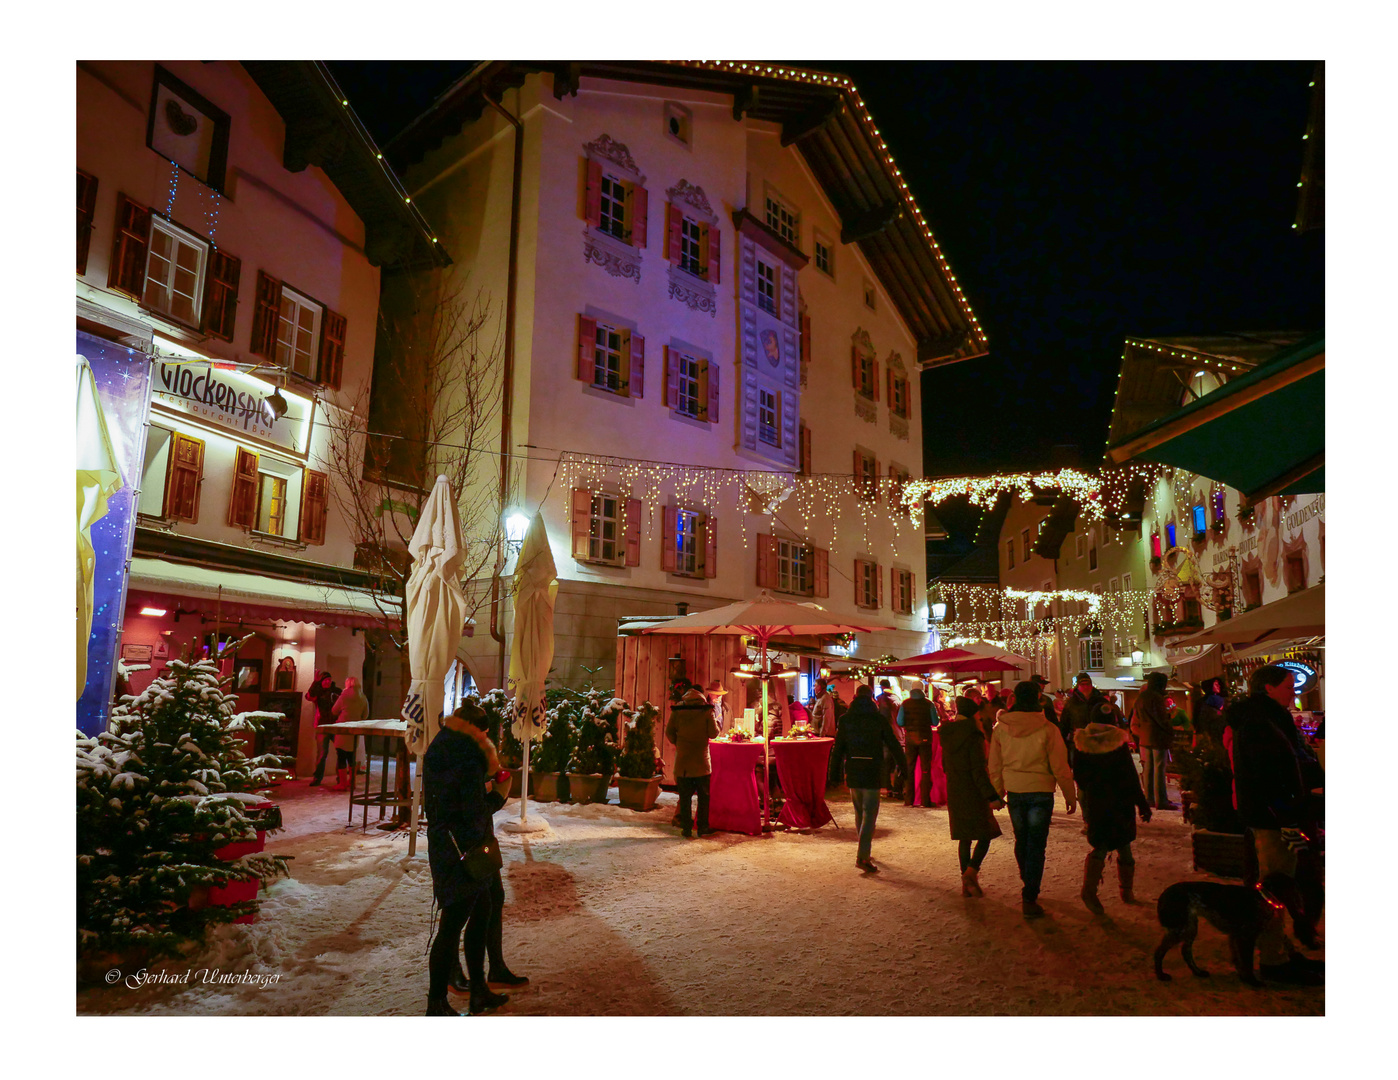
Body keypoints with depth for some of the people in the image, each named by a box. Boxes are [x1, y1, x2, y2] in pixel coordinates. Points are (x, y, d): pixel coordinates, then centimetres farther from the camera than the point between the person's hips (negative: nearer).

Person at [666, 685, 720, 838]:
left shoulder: (677, 709, 0)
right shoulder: (707, 710, -6)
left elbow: (669, 732, 1)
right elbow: (713, 733, -7)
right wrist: (718, 723, 12)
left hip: (682, 760, 1)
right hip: (701, 759, -1)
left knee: (685, 796, 7)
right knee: (704, 795, 12)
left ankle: (687, 830, 7)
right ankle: (703, 828, 13)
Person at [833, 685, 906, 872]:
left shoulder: (845, 719, 2)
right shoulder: (879, 718, -4)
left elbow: (838, 746, 2)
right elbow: (893, 744, -1)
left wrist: (836, 771, 6)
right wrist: (904, 766, 8)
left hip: (852, 771, 3)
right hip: (872, 771, -3)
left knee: (859, 812, 18)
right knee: (869, 813, -2)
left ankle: (865, 851, 28)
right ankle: (862, 856, -11)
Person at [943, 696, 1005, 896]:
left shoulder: (946, 735, 5)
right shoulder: (973, 735, -16)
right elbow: (978, 770, -19)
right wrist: (991, 796, -17)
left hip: (954, 792, 6)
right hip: (973, 792, -6)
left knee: (964, 837, 13)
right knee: (985, 834, 6)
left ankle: (966, 883, 15)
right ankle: (971, 871, -12)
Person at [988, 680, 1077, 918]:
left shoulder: (1001, 729, -4)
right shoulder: (1047, 729, -13)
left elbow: (994, 766, 5)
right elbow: (1060, 767, -7)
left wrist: (997, 793, 18)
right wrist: (1070, 796, 5)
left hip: (1014, 792, 3)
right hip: (1040, 792, -3)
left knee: (1021, 840, 20)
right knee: (1036, 845, 3)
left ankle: (1028, 887, 37)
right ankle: (1029, 898, 1)